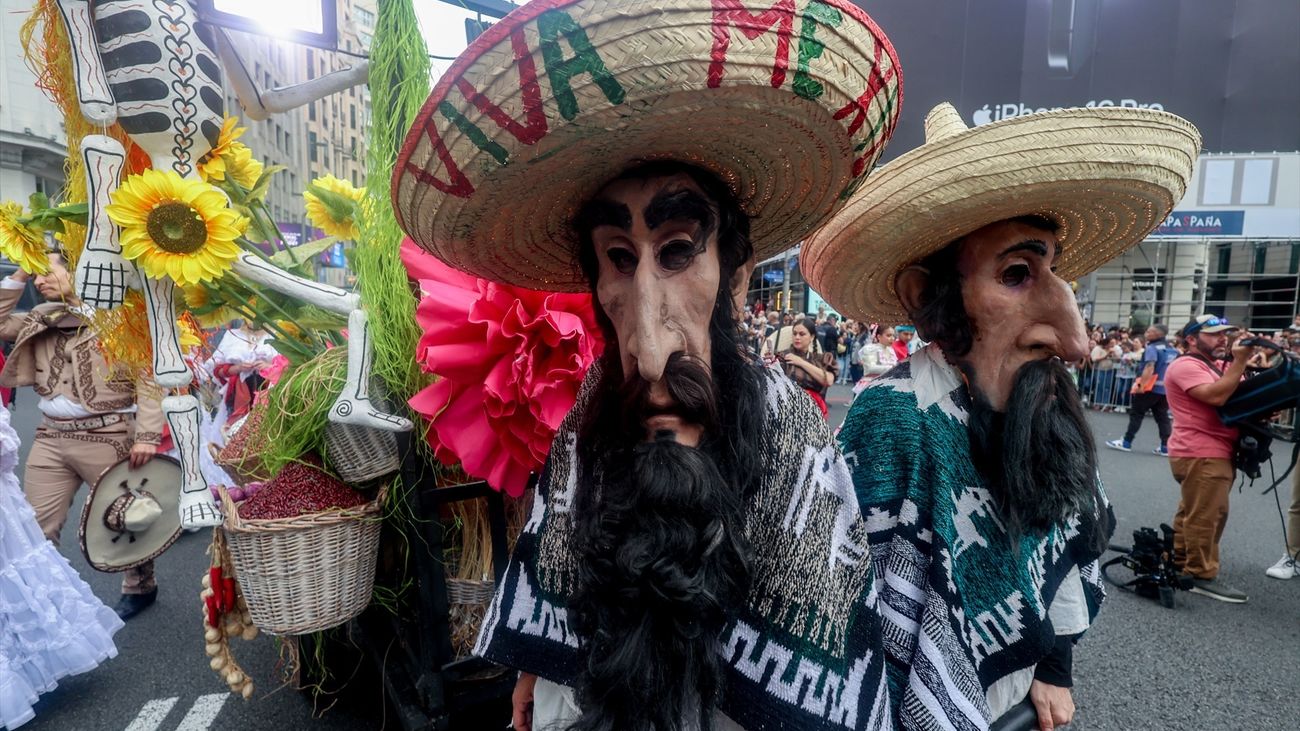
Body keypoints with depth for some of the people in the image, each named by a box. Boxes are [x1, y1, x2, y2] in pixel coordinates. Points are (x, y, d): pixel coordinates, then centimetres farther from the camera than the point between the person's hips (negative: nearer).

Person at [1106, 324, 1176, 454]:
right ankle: (1166, 447, 5)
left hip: (1151, 387, -7)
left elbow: (1149, 368, -23)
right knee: (1162, 417, 8)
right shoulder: (1172, 350, 14)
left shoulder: (1152, 348, -11)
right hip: (1166, 388, 7)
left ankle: (1126, 443, 2)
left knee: (1136, 414, 0)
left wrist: (1141, 384, -28)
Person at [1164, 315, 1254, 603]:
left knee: (1192, 513, 16)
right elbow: (1216, 396, -26)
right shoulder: (1186, 366, -13)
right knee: (1206, 516, -8)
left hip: (1215, 452, 11)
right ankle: (1201, 576, -3)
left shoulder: (1217, 365, 19)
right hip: (1201, 454, -11)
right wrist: (1239, 361, -21)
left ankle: (1178, 564, 26)